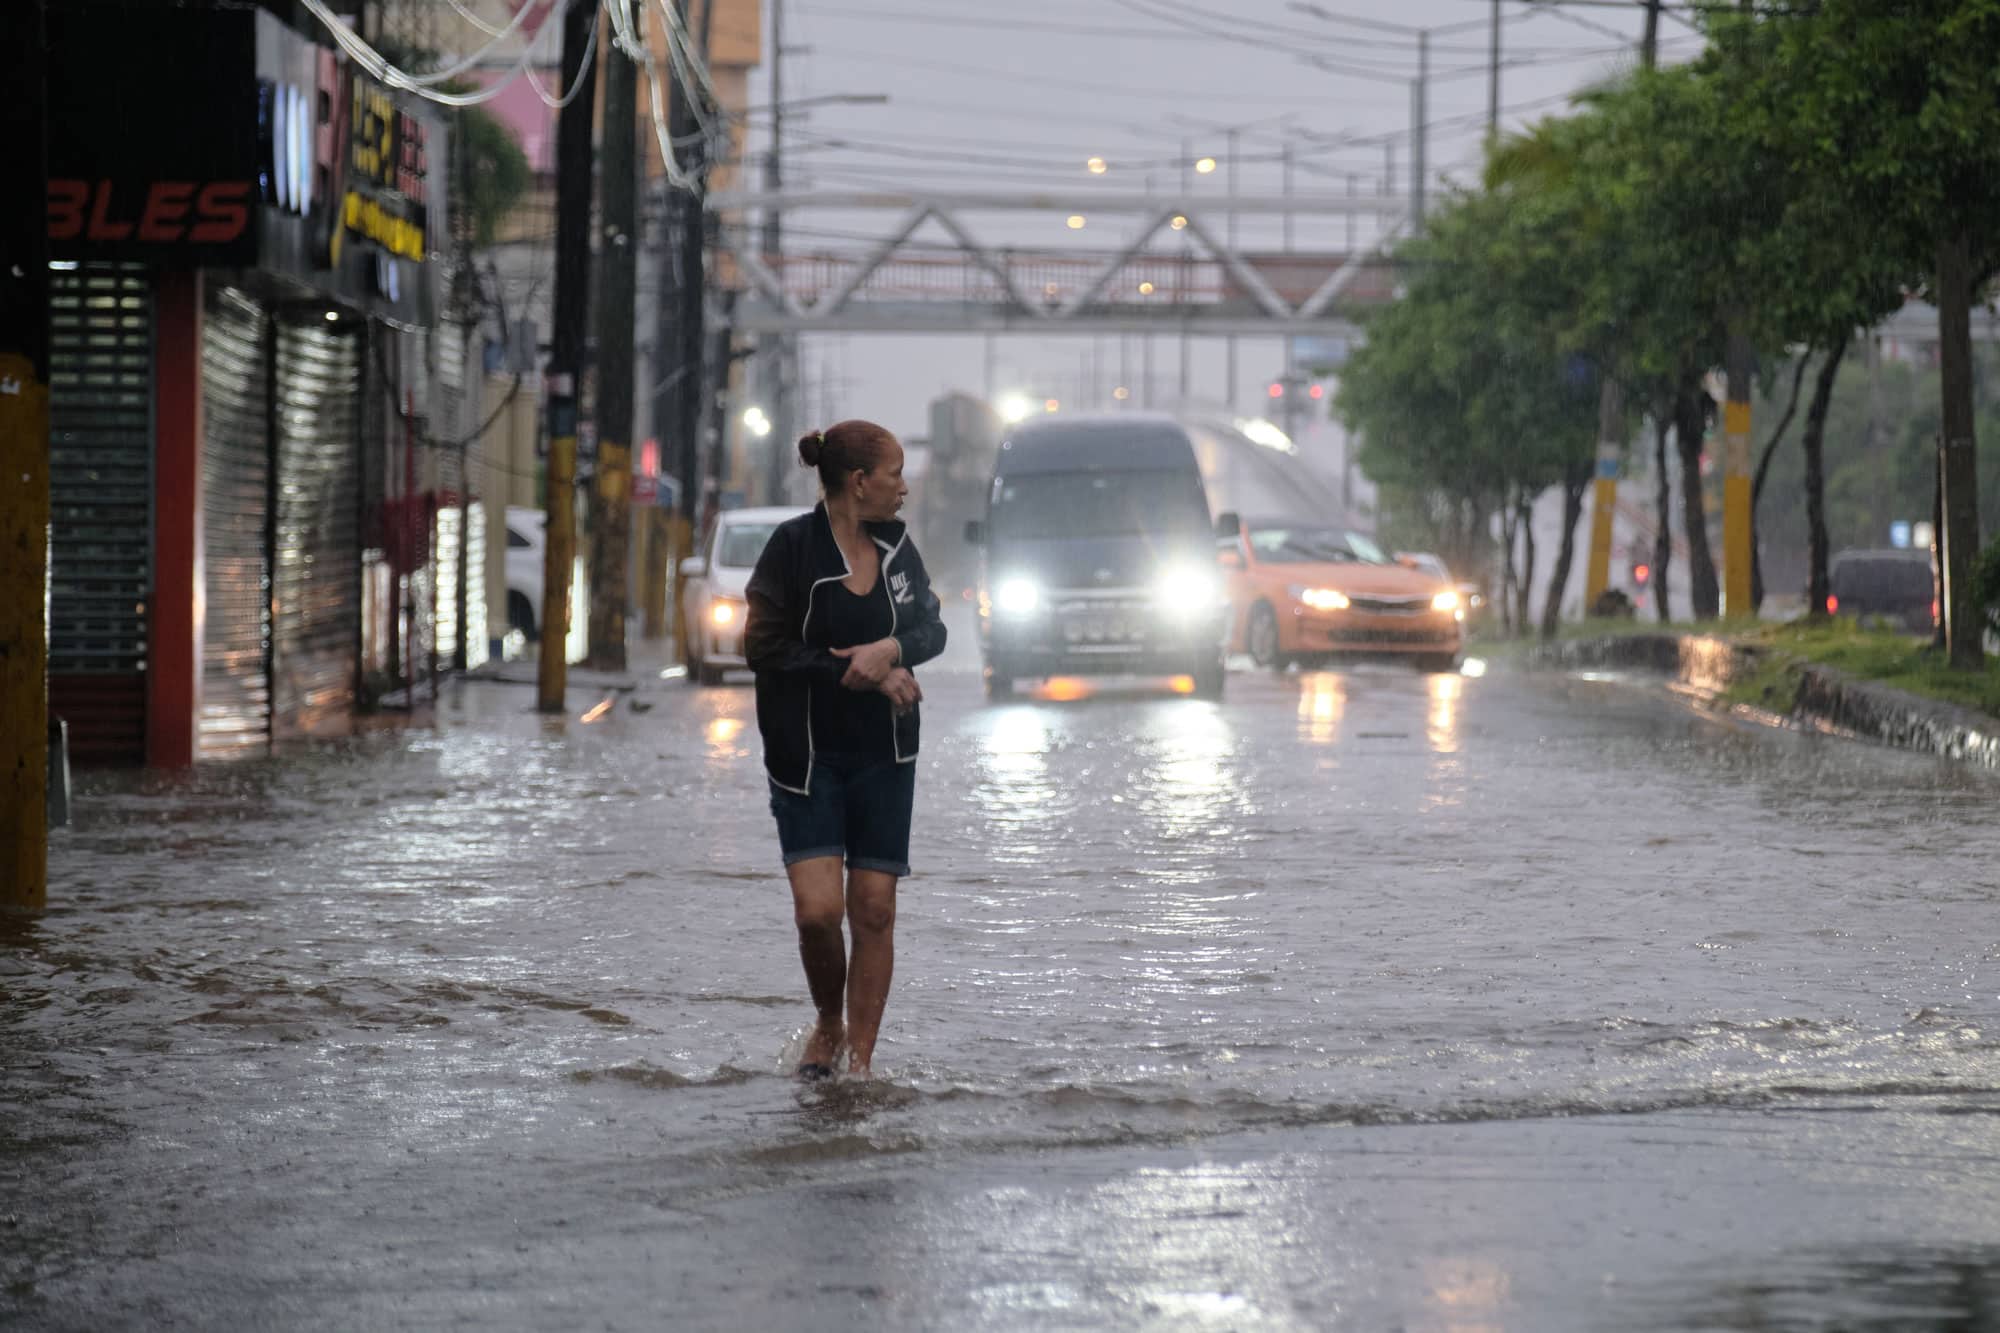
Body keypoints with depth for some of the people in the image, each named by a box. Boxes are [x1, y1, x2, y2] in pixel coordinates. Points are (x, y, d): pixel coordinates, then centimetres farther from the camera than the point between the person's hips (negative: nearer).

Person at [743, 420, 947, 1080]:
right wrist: (861, 674, -15)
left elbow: (932, 629, 10)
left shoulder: (896, 546, 5)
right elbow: (764, 646, -13)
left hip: (883, 757, 4)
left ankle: (860, 1058, 9)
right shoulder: (794, 544, -11)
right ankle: (828, 1025, 14)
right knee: (818, 907, -13)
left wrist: (892, 649, -13)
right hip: (807, 755, -4)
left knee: (875, 910, 1)